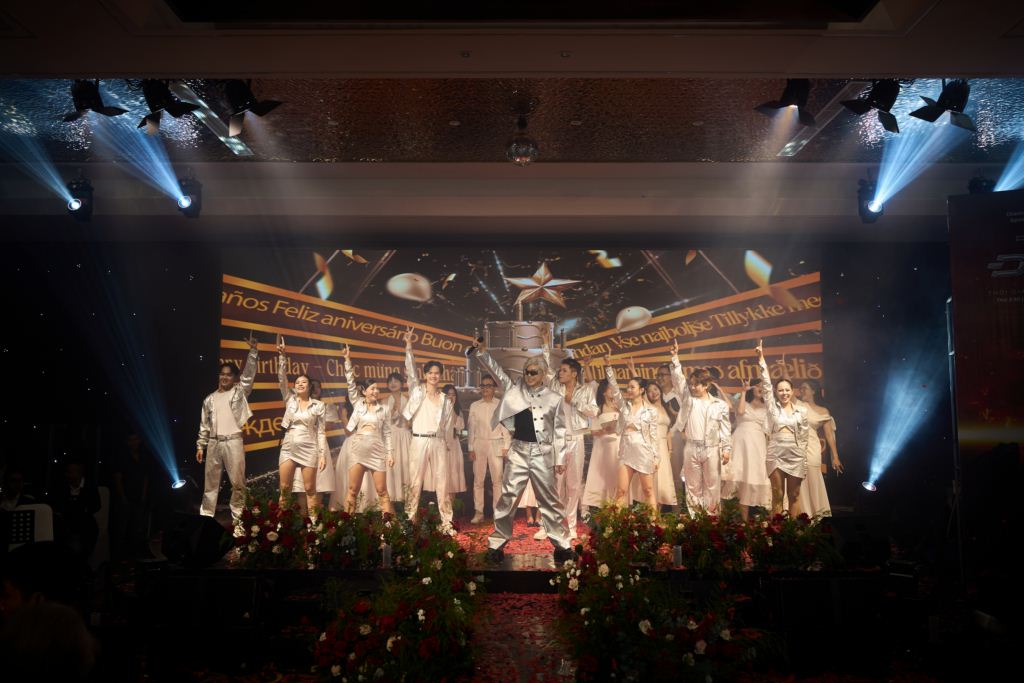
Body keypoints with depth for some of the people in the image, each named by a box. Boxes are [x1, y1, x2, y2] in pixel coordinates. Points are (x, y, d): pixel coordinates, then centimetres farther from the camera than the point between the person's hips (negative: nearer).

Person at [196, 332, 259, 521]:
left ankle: (238, 517, 3)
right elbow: (204, 424, 15)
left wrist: (252, 350, -15)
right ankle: (205, 516, 13)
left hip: (233, 442, -3)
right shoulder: (210, 399, 14)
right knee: (210, 481, 8)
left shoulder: (239, 392, 5)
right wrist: (200, 445, 10)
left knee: (237, 481, -2)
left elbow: (249, 374, -6)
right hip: (213, 443, 3)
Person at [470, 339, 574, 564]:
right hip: (519, 451, 1)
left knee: (549, 500, 7)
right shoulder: (516, 390, 5)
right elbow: (497, 371, -1)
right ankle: (497, 543, 13)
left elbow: (559, 430, 4)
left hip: (542, 454, -1)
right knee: (507, 498, 2)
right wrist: (481, 352, -16)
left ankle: (561, 544, 18)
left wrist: (560, 459, 2)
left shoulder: (554, 398, 1)